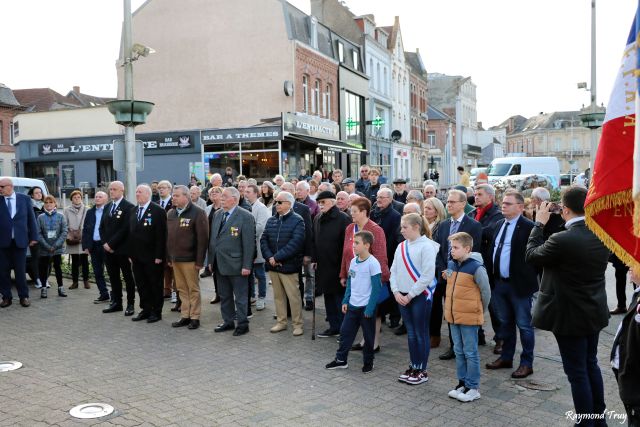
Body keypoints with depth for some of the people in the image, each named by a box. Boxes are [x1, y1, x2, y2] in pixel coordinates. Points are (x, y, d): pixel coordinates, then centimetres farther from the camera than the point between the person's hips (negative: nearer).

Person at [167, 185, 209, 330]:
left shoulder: (197, 213, -10)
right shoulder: (171, 214, 10)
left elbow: (202, 238, -13)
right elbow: (167, 236, 14)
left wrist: (200, 260, -15)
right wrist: (168, 257, 9)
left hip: (190, 259, -6)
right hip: (175, 258, 6)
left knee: (193, 289, 3)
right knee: (181, 289, 12)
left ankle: (195, 317, 12)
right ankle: (185, 316, 21)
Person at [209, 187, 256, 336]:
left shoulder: (245, 216, -12)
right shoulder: (217, 215, 10)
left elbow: (249, 243, -14)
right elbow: (213, 239, 15)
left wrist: (246, 265, -16)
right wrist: (211, 260, 11)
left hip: (236, 265, -7)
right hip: (219, 264, 7)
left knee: (240, 296, 4)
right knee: (224, 296, 16)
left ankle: (242, 324, 15)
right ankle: (228, 321, 29)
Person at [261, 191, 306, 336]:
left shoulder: (297, 220, -8)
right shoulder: (271, 220, 12)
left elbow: (296, 243, -18)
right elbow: (264, 240, 6)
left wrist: (277, 257, -19)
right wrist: (269, 257, -11)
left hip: (288, 265, -6)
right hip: (272, 265, 6)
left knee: (294, 296, 0)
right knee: (278, 295, 14)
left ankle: (298, 324, 12)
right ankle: (281, 322, 26)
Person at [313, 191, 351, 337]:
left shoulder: (343, 219, -12)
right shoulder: (318, 219, 11)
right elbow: (314, 241, 18)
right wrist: (314, 259, 10)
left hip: (338, 267, -7)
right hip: (323, 266, 7)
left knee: (340, 297, 0)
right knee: (328, 297, 13)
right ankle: (334, 326, 24)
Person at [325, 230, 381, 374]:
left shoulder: (373, 263, -16)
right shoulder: (353, 261, 5)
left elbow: (376, 288, -16)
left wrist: (369, 309, -16)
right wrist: (345, 301, 9)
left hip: (366, 307, -6)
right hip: (352, 305, 6)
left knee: (368, 336, 8)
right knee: (345, 331, 10)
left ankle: (368, 362, 24)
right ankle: (341, 359, 23)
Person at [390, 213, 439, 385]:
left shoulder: (426, 246, -12)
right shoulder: (401, 246, 7)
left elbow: (427, 276, -16)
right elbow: (393, 271, 11)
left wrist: (410, 295, -13)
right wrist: (396, 292, -2)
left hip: (420, 295, -6)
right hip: (402, 297, 6)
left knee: (421, 333, 3)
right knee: (410, 332, 13)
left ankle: (422, 371, 13)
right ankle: (413, 367, 24)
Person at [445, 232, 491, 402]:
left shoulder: (476, 268, -18)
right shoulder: (451, 265, 4)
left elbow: (486, 292, -9)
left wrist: (479, 312, 2)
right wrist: (451, 309, 15)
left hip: (469, 318, -7)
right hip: (453, 317, 7)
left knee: (470, 353, 3)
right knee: (459, 352, 15)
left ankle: (473, 388, 13)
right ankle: (462, 383, 27)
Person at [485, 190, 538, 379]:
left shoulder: (528, 227, -14)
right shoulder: (499, 224, 10)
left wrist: (531, 280, -14)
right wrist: (490, 276, 10)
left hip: (519, 284, -7)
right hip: (499, 283, 7)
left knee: (524, 325, 5)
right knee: (505, 323, 19)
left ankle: (527, 363, 17)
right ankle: (506, 357, 32)